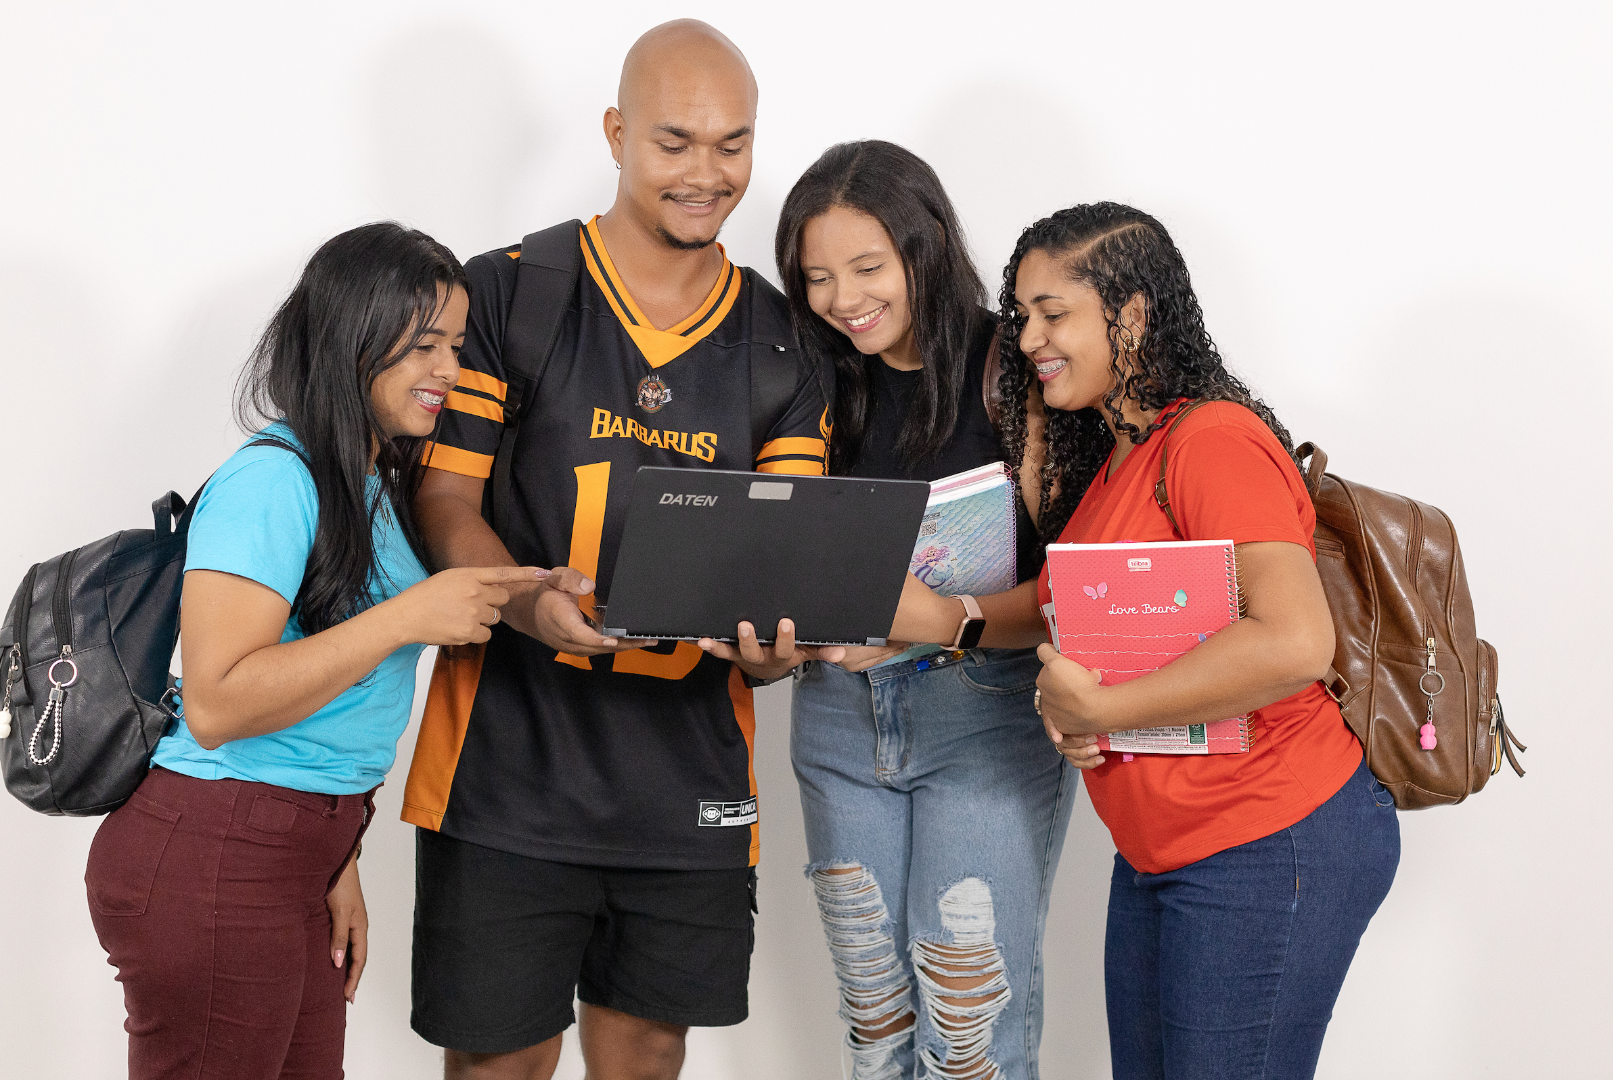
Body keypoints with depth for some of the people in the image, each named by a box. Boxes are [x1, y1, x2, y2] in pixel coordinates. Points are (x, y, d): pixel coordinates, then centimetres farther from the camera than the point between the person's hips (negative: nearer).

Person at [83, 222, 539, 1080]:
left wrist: (338, 858, 16)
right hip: (213, 863, -9)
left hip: (299, 852, 9)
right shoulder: (272, 480, -15)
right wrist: (407, 617, -22)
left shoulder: (375, 484, 14)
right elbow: (217, 704, -22)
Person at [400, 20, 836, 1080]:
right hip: (510, 762, -3)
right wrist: (525, 599, -27)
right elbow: (443, 497, -5)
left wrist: (776, 630, -21)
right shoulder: (505, 295, -1)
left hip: (690, 776, 3)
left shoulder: (783, 342, 8)